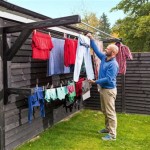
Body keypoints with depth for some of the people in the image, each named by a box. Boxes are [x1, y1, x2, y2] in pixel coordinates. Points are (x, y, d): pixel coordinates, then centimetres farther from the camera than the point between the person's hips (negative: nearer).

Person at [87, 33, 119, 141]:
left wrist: (95, 82, -20)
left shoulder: (113, 64, -21)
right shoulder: (104, 58, 5)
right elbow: (96, 50, 15)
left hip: (109, 90, -9)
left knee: (110, 112, -2)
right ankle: (108, 128, 35)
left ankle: (112, 135, 7)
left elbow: (108, 79, -24)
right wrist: (91, 39, 9)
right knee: (105, 111, 19)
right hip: (103, 88, 9)